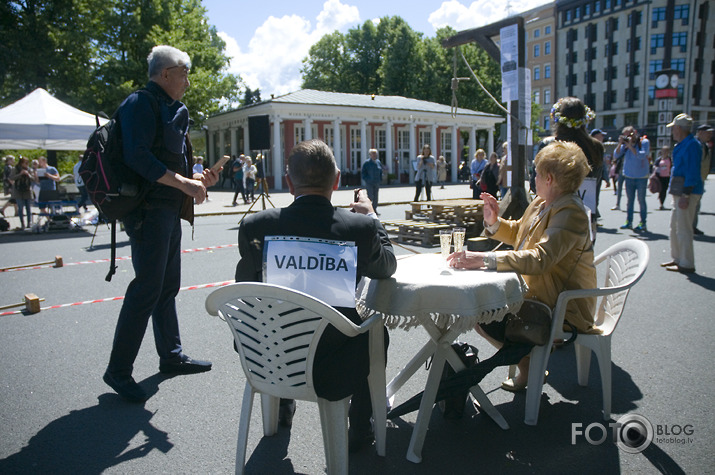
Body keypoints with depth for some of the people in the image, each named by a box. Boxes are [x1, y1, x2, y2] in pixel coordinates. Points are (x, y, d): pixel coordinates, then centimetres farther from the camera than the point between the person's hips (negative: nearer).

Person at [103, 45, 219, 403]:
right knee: (147, 289, -9)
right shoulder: (140, 104, -10)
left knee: (168, 286, 14)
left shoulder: (169, 109, 20)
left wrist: (196, 178, 9)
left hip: (169, 210, 10)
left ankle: (172, 356, 25)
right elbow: (138, 157, -22)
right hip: (149, 210, -10)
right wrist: (185, 183, -22)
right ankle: (118, 369, 3)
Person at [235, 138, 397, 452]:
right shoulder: (360, 227, -17)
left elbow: (244, 286, 3)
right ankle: (360, 431, 37)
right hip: (332, 369, -2)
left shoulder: (254, 226, -14)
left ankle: (283, 405, 54)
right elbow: (387, 268, 4)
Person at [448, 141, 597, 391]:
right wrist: (494, 221, 0)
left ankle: (529, 367, 7)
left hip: (562, 309, -9)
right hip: (537, 294, 9)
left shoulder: (571, 213, -23)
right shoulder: (541, 202, 6)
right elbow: (516, 233, 21)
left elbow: (540, 258, -37)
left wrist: (483, 259, -43)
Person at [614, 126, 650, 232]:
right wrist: (620, 144, -12)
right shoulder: (625, 144, 4)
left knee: (641, 200, 0)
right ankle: (628, 222, 15)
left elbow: (642, 155, -21)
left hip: (641, 177, -4)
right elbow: (616, 155, 0)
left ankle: (643, 223, 6)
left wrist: (631, 146, -23)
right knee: (629, 200, 8)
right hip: (629, 176, 4)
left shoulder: (644, 142, -8)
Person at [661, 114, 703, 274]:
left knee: (683, 228, -7)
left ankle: (686, 265, -1)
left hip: (687, 191, -10)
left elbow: (692, 173, -21)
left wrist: (685, 196, -24)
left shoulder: (692, 145, -16)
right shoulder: (682, 145, 15)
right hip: (679, 192, 11)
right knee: (675, 226, 16)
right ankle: (677, 258, 26)